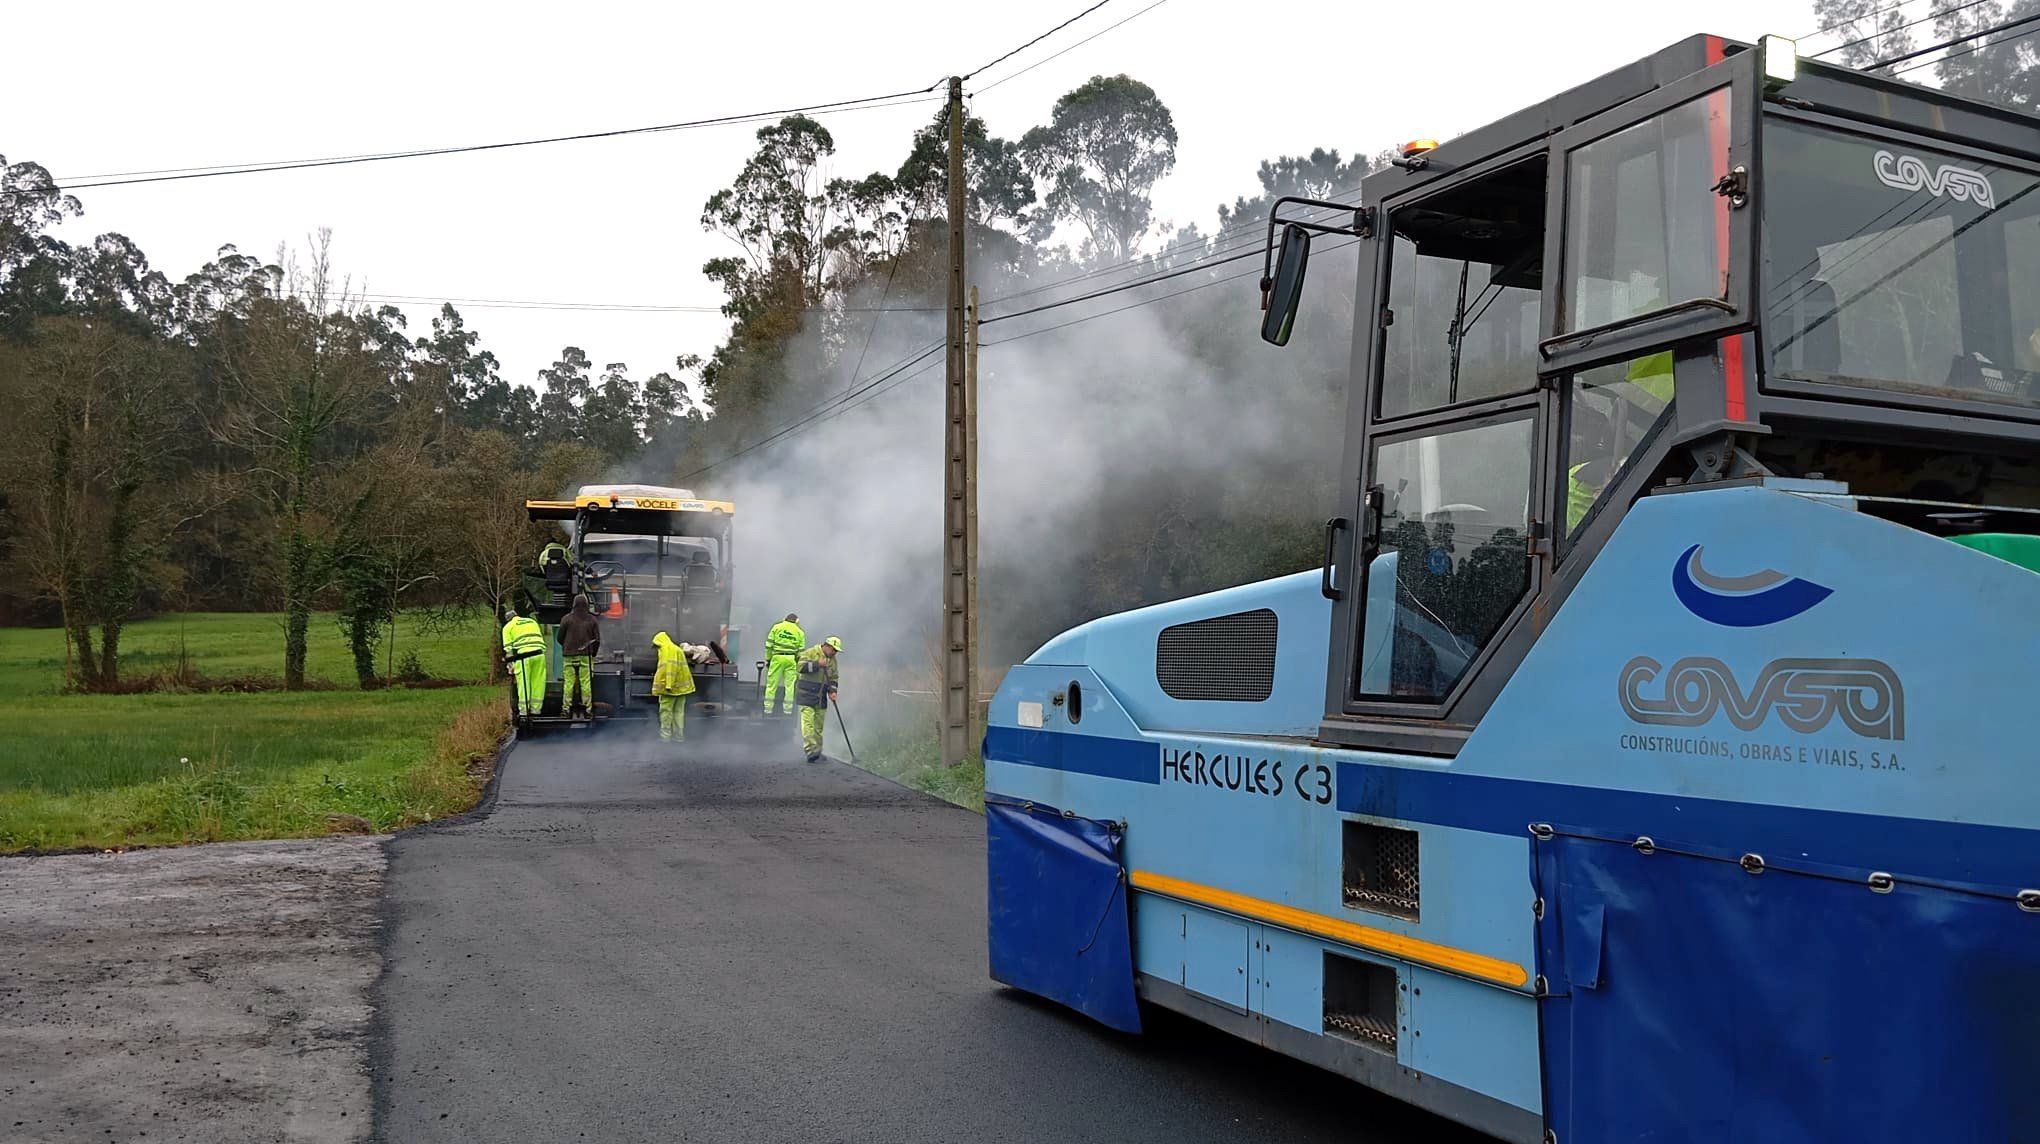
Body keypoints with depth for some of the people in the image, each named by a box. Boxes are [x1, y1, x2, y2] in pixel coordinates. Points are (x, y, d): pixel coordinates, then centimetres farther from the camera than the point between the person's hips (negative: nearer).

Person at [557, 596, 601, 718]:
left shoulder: (567, 619, 0)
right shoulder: (592, 620, 3)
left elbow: (560, 638, 5)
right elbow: (597, 639, 5)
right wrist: (593, 653, 18)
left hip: (569, 655, -1)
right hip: (586, 655, 1)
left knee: (568, 682, 2)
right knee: (586, 682, 2)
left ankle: (566, 708, 0)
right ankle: (587, 708, 0)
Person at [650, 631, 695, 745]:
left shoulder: (665, 649, -6)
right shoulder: (678, 649, 22)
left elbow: (667, 667, -18)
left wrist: (667, 684, -23)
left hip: (670, 686, -9)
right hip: (681, 685, 9)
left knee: (666, 710, -4)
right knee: (679, 711, 9)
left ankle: (665, 736, -5)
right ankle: (679, 736, 10)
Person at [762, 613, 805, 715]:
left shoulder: (777, 627, 8)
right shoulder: (800, 632, 10)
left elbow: (769, 645, 3)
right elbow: (801, 651, 6)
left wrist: (768, 659, 8)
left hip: (777, 657, -1)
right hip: (791, 659, 1)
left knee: (772, 683, 4)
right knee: (789, 685, 6)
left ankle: (768, 708, 3)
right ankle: (788, 708, 6)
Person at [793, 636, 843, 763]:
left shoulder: (832, 660, 14)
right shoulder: (810, 653, -8)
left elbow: (833, 678, 17)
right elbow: (801, 667, -21)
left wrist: (832, 691, 1)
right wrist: (817, 664, -25)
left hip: (821, 696, 7)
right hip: (806, 694, -7)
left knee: (819, 726, 10)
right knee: (808, 723, -15)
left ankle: (817, 752, 16)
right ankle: (811, 751, -22)